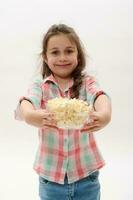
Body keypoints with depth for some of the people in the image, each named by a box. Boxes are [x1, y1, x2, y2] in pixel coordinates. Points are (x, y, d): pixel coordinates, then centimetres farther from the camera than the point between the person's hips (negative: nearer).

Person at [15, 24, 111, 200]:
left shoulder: (87, 83, -2)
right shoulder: (39, 85, -1)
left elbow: (100, 96, -22)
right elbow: (26, 103, -21)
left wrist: (104, 114, -46)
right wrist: (32, 116, -45)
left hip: (86, 173, 0)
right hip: (50, 174, 0)